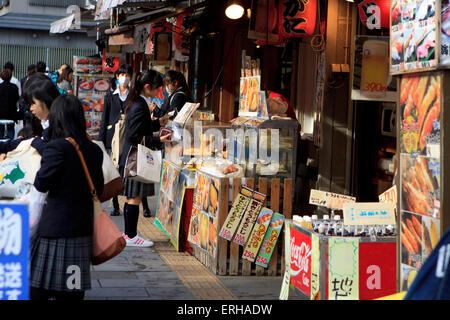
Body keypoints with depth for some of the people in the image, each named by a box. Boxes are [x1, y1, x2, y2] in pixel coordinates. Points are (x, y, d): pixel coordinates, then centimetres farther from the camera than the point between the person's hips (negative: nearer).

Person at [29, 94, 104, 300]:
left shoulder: (57, 147, -14)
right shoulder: (95, 150, 6)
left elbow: (41, 184, -11)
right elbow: (99, 189, 13)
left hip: (54, 229, -6)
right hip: (83, 228, 6)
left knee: (38, 289, 3)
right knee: (72, 293, 12)